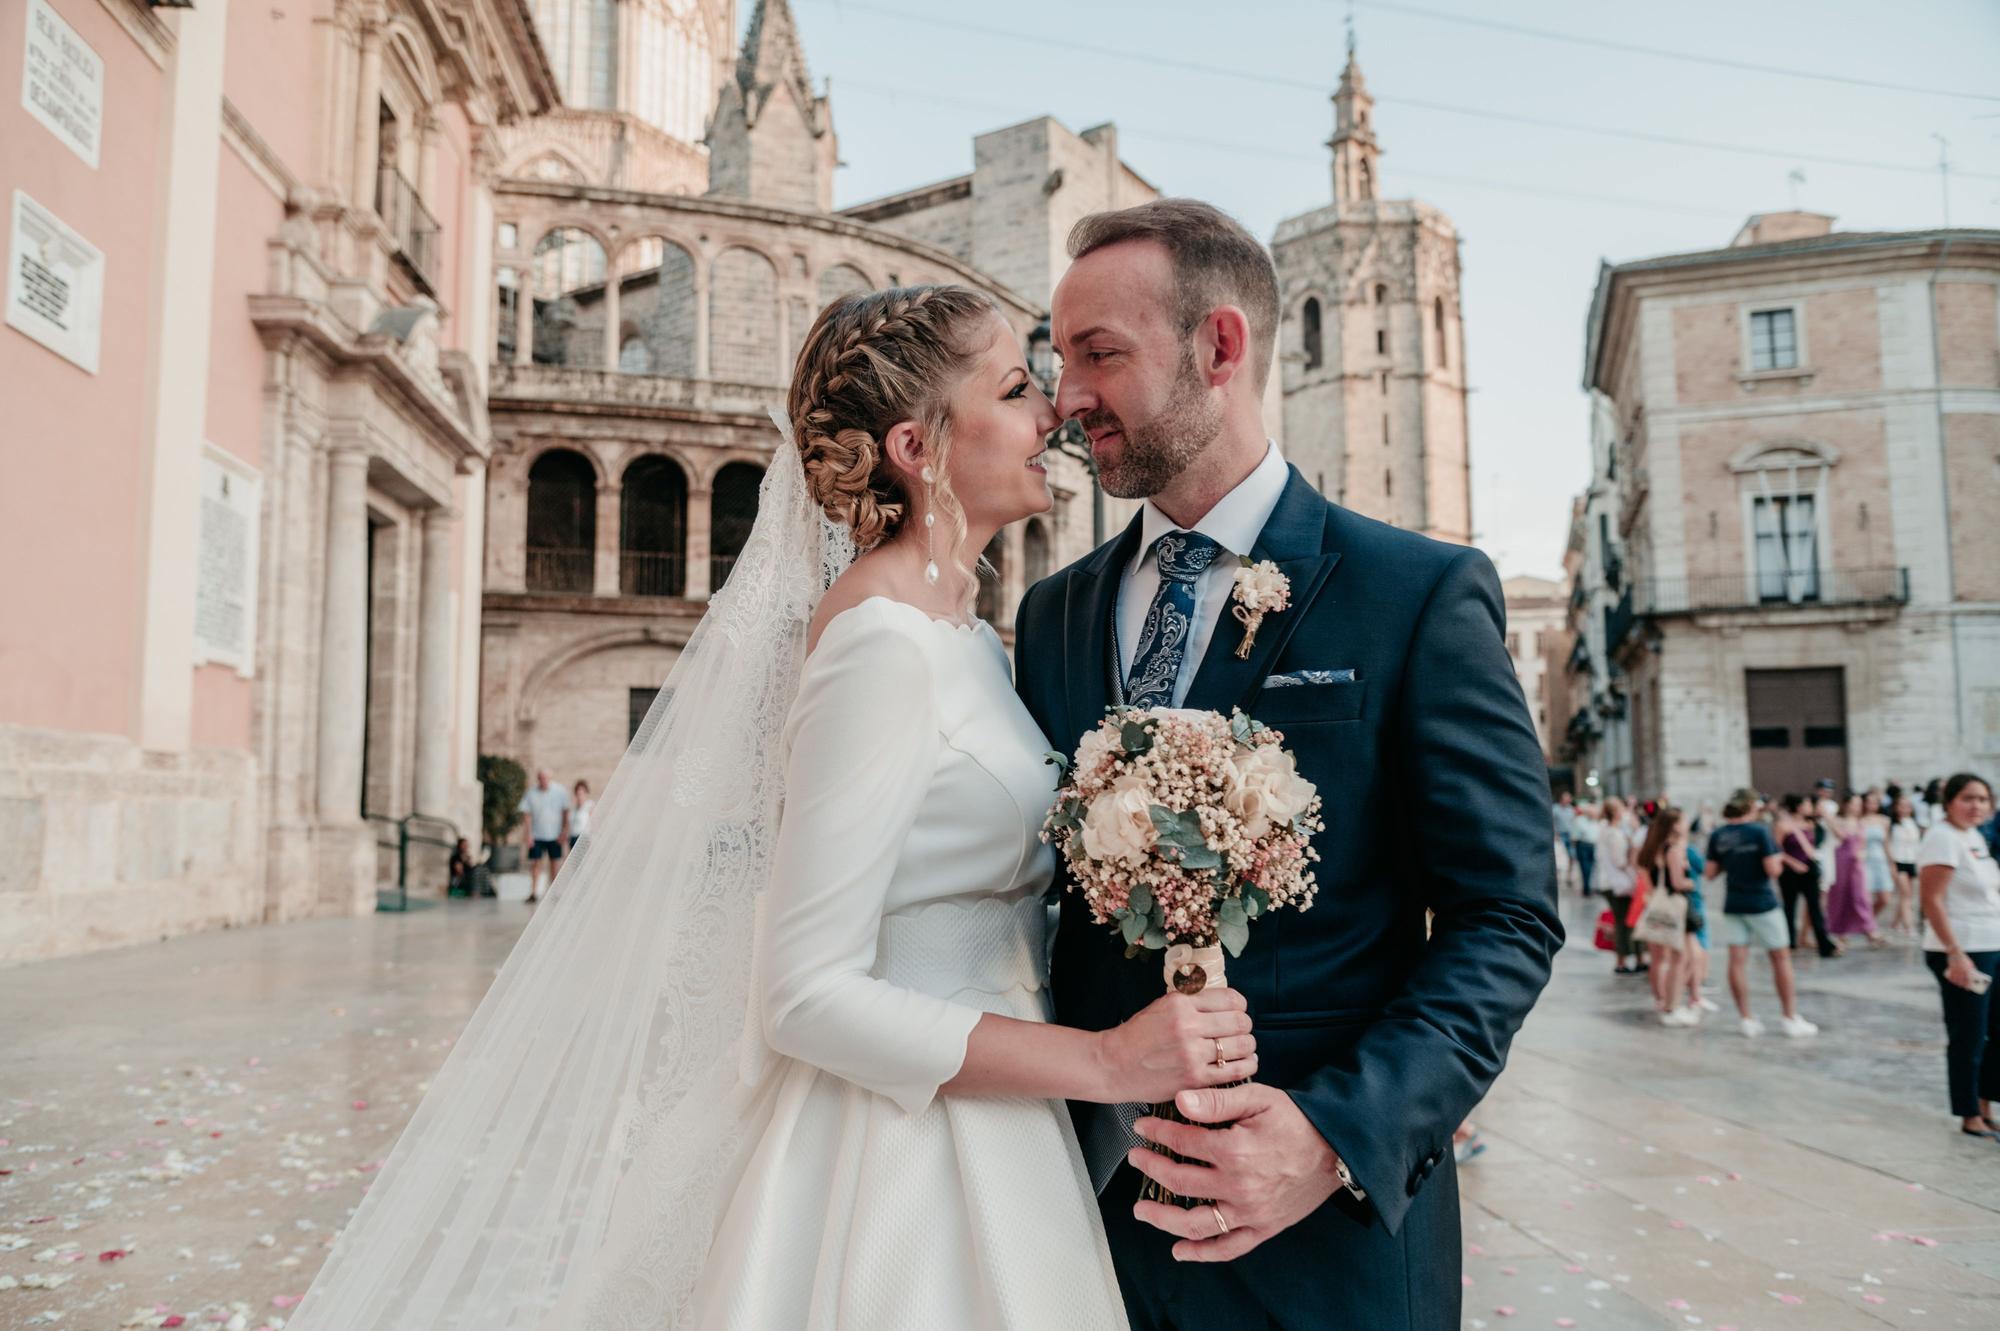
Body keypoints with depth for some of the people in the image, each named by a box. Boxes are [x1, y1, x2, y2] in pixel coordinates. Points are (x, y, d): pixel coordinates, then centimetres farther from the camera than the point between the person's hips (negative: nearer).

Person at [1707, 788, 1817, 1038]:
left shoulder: (1717, 836, 0)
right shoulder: (1759, 831, -12)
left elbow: (1711, 872, 2)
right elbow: (1772, 869, -15)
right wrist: (1777, 859, 5)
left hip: (1733, 905, 4)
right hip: (1762, 903, -4)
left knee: (1738, 960, 3)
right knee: (1781, 957, 9)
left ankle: (1745, 1018, 7)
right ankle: (1790, 1018, 13)